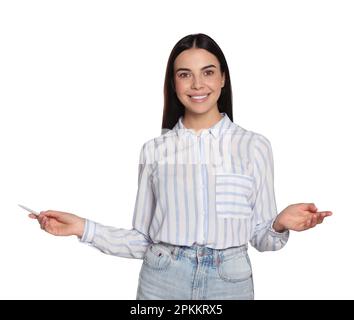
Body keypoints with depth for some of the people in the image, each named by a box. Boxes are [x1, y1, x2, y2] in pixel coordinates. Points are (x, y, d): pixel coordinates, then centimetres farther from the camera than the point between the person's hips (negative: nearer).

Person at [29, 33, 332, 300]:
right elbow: (141, 241, 2)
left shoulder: (254, 146, -2)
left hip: (229, 282, 0)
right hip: (161, 281, 1)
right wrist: (83, 228, -8)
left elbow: (260, 237, 3)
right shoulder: (154, 149, 1)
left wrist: (281, 224, -17)